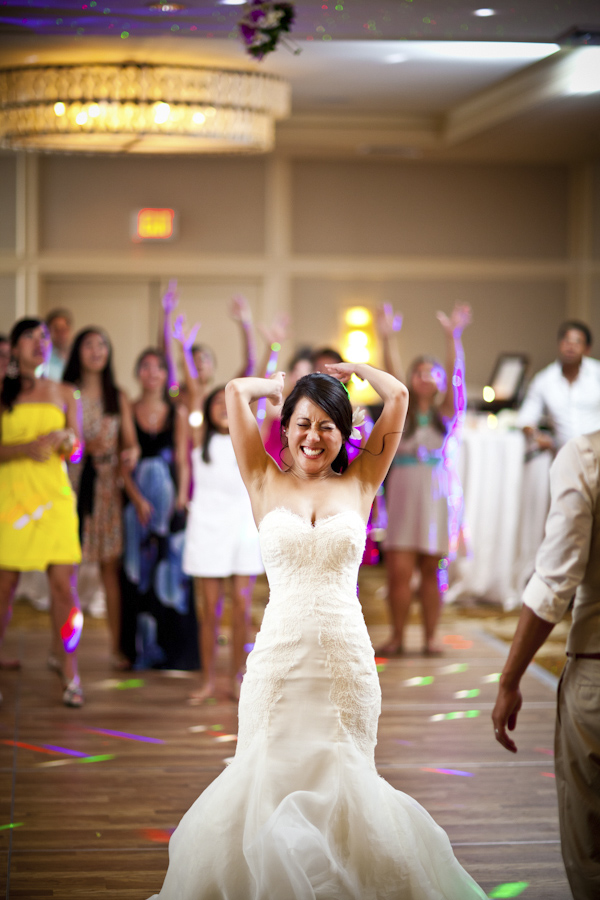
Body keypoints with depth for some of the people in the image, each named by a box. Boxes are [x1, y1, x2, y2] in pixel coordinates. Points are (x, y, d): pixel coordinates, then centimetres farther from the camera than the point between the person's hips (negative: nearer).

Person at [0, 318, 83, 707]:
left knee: (64, 584, -5)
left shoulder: (64, 394, 11)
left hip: (54, 496, 1)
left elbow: (77, 448, 10)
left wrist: (65, 439, -12)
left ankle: (70, 677, 0)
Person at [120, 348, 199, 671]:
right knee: (139, 570, 1)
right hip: (137, 496, 0)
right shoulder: (129, 412, 4)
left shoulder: (177, 413, 6)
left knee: (171, 567, -1)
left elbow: (182, 460, 3)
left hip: (170, 495, 0)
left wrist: (181, 499, -9)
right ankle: (143, 648, 6)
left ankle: (171, 646, 5)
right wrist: (137, 499, -12)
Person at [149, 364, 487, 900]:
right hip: (279, 654, 0)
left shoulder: (360, 484, 10)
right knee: (271, 776, 2)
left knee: (341, 779, 4)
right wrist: (282, 386, 23)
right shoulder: (266, 484, 9)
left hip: (347, 657, 0)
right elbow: (237, 390, 7)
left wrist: (351, 368, 24)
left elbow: (398, 396, 8)